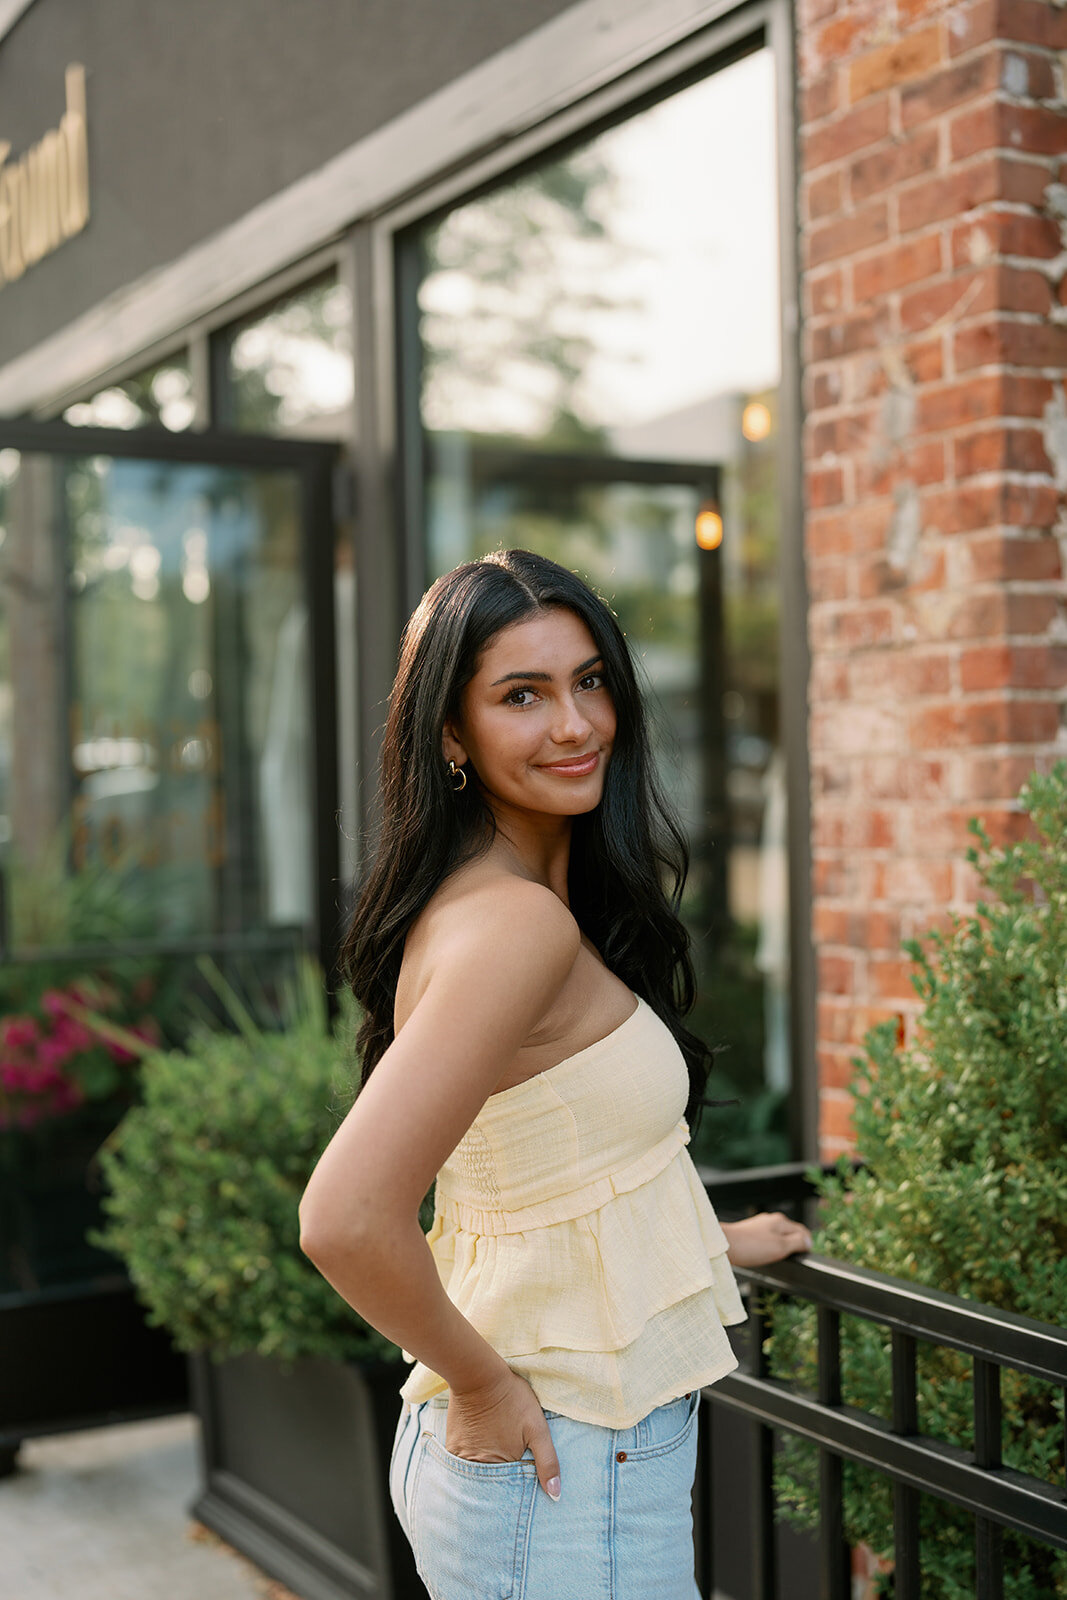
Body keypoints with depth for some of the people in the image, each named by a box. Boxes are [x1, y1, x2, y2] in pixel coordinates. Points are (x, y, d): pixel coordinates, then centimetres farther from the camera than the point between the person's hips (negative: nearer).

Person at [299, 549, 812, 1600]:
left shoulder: (479, 904, 5)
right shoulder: (520, 922, -24)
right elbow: (346, 1220, -33)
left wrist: (713, 1242, 24)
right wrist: (484, 1384, -19)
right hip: (565, 1473, -9)